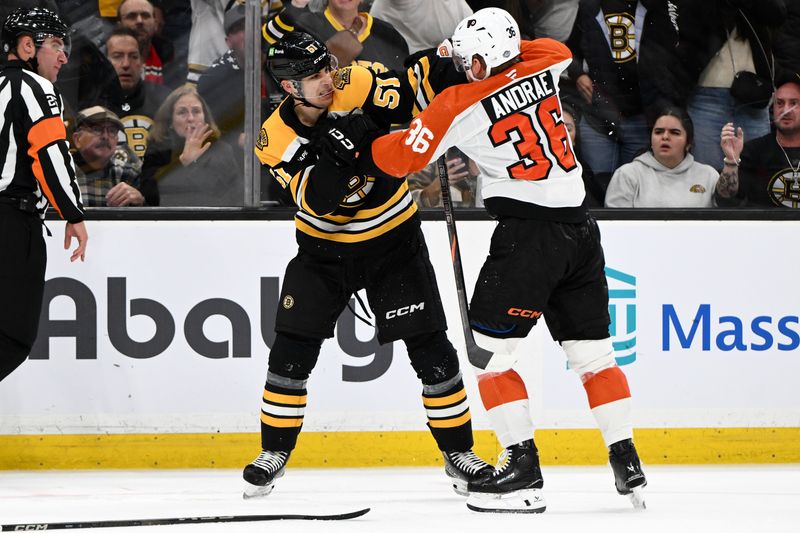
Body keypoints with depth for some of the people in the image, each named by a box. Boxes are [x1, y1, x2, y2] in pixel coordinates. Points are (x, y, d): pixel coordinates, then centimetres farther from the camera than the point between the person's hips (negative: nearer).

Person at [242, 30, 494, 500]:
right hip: (324, 250, 1)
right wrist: (336, 152, -41)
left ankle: (459, 454, 9)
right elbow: (317, 201, -26)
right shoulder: (275, 139, -15)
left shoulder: (356, 86, -17)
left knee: (430, 347, -4)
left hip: (393, 240, 0)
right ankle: (274, 454, 11)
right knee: (292, 349, -5)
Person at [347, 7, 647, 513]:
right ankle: (628, 465, 12)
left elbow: (400, 157, -3)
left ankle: (524, 469, -6)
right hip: (580, 227, 6)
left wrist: (352, 154, 15)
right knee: (593, 351, 13)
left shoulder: (460, 106, -9)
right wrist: (507, 47, 27)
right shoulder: (543, 68, 5)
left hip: (527, 234, -6)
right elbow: (559, 49, 31)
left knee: (491, 349, 1)